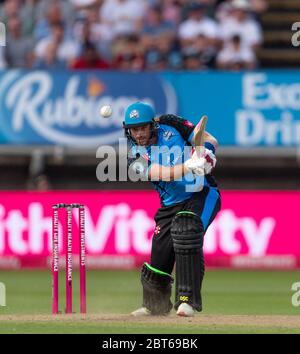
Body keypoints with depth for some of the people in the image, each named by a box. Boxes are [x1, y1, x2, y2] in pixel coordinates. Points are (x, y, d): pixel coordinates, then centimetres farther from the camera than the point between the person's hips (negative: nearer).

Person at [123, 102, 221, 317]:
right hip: (171, 205, 3)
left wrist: (207, 152, -27)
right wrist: (188, 166, -41)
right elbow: (159, 173, -25)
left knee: (186, 230, -30)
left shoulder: (171, 125, -6)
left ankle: (188, 300, -29)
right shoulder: (135, 155, -7)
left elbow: (209, 139, -3)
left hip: (203, 195, -3)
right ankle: (155, 306, 29)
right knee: (159, 256, -1)